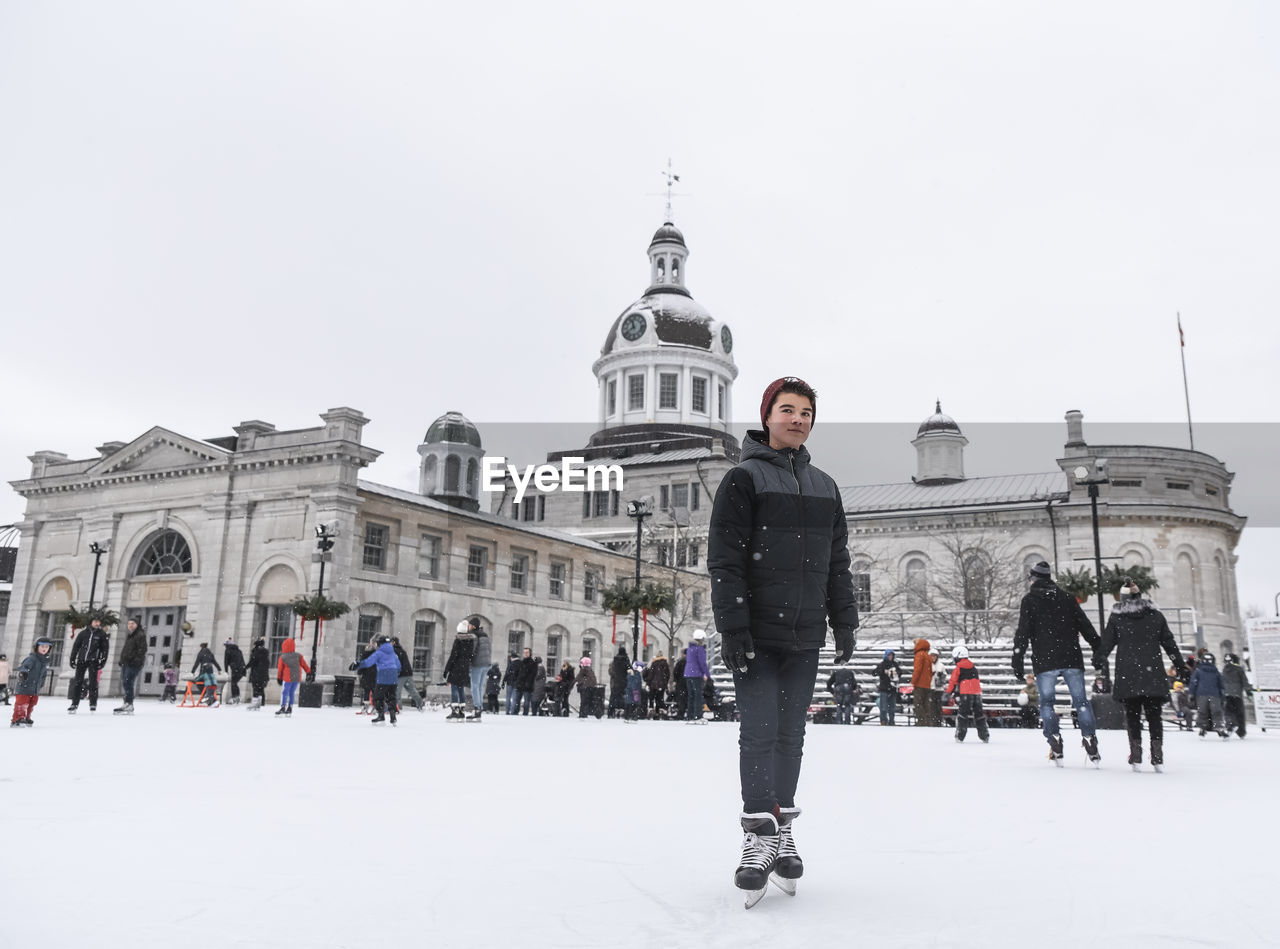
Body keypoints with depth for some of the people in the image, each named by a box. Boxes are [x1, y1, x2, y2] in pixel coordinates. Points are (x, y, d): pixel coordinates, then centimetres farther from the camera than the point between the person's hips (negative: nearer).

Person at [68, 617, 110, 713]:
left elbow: (106, 648, 3)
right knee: (77, 682, 2)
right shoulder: (83, 633, 9)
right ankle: (74, 704, 9)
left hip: (93, 661, -2)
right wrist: (72, 659, 8)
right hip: (81, 660, 2)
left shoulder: (102, 634, 5)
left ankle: (93, 704, 0)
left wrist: (103, 660, -6)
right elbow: (76, 646, 13)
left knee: (93, 682, -5)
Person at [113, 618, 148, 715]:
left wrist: (137, 660, -24)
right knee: (124, 683, 10)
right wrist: (122, 660, 23)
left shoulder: (140, 635, -7)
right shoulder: (129, 636, 23)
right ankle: (128, 706, 16)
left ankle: (128, 705, -16)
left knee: (128, 683, -15)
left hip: (134, 664, -10)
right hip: (126, 663, 10)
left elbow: (142, 649, -16)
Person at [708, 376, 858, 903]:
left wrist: (844, 622, 12)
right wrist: (733, 629, -15)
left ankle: (782, 832, 20)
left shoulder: (824, 487, 15)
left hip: (805, 637, 5)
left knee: (791, 735, 10)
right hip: (756, 635, -5)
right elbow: (724, 561, -9)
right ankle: (759, 836, 4)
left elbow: (837, 562, 18)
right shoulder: (744, 479, -3)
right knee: (760, 732, -5)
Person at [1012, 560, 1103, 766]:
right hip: (1072, 659, 3)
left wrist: (1018, 660, -3)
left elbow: (1023, 633, -5)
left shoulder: (1029, 600, 1)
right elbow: (1086, 627, 12)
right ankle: (1090, 740, -1)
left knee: (1047, 702, 4)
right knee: (1081, 700, 7)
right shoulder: (1067, 598, 12)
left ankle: (1055, 745, -5)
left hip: (1045, 662, -3)